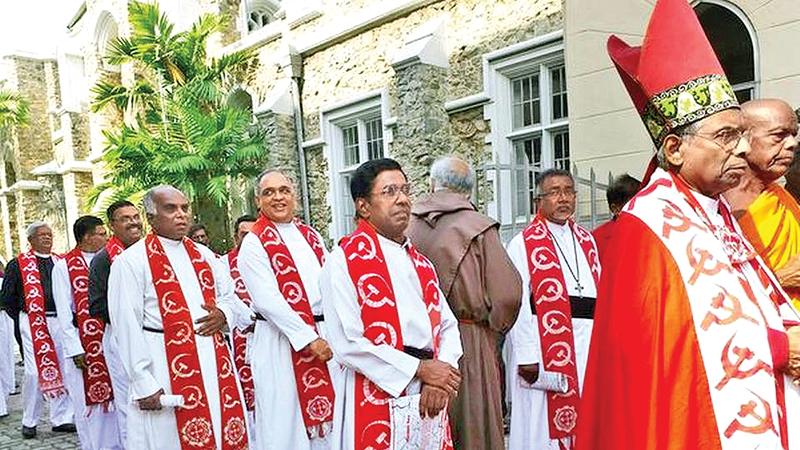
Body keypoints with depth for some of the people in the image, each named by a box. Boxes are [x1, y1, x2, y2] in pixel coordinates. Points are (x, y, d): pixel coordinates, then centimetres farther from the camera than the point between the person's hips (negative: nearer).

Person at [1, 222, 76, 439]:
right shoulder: (18, 264, 2)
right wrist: (23, 318, 7)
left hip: (60, 321, 4)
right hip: (33, 324, -3)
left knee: (63, 370, 5)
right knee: (34, 372, -5)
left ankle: (61, 419, 15)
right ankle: (29, 421, 12)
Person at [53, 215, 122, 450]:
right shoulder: (64, 266, -5)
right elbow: (64, 312, -8)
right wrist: (74, 349, -12)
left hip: (111, 339, 4)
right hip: (84, 343, -4)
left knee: (113, 395, 10)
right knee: (89, 400, 4)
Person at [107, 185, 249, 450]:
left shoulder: (204, 255, 13)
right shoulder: (131, 262, -5)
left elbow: (230, 297, 19)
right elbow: (127, 328, -9)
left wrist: (223, 314, -5)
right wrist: (144, 384, -13)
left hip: (215, 363, 5)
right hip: (164, 369, -5)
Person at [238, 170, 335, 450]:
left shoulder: (311, 236, 11)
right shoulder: (254, 243, -6)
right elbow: (268, 301, -14)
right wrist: (309, 339, -17)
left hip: (323, 337, 5)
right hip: (281, 342, -5)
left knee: (322, 415, 12)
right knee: (285, 422, 3)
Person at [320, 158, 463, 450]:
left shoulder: (419, 262, 13)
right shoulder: (346, 259, -9)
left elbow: (448, 325, 8)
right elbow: (347, 343, -17)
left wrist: (441, 375, -10)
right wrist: (419, 369, -14)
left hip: (428, 401, 6)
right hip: (377, 401, -6)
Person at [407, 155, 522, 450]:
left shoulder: (405, 227, -2)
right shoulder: (479, 228, -9)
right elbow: (507, 294, -10)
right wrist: (493, 331, 8)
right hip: (470, 345, -3)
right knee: (472, 424, 10)